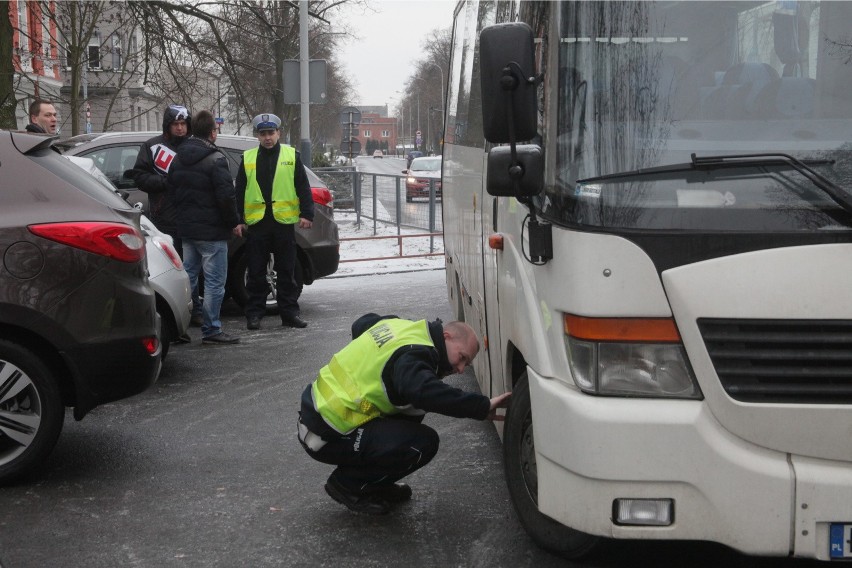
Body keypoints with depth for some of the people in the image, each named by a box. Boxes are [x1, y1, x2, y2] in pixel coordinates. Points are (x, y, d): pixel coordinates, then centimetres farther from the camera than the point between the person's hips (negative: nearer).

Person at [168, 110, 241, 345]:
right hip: (211, 231, -8)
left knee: (187, 277, 16)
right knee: (214, 281, -2)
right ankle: (211, 330, -1)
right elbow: (226, 196, -18)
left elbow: (171, 192, 16)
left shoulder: (178, 158, 11)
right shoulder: (215, 159, -14)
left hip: (186, 229, 8)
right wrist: (234, 222, -6)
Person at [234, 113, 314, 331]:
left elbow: (303, 188, 4)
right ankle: (254, 314, 11)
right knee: (256, 272, 5)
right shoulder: (248, 158, 9)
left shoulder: (291, 155, 5)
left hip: (284, 220, -1)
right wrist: (238, 219, 5)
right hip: (256, 222, 1)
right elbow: (239, 192, 10)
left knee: (287, 271, 6)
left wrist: (306, 213, -4)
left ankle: (290, 312, 13)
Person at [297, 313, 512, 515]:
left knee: (411, 409, 14)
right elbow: (426, 393, -41)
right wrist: (484, 406, -37)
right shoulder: (414, 355, -21)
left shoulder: (401, 326, 8)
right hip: (327, 436, -10)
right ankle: (348, 485, -1)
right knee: (424, 443, -17)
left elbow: (361, 324, 27)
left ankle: (374, 484, 19)